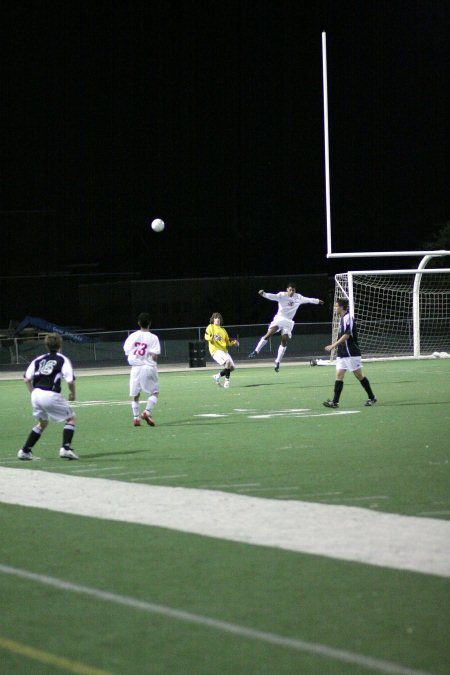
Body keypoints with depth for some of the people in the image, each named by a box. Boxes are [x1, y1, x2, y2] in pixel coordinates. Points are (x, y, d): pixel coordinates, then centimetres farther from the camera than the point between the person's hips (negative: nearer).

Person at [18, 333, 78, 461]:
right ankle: (65, 448, -6)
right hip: (51, 395, -5)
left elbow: (26, 379, 10)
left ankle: (25, 451, 22)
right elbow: (70, 380, -6)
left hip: (36, 394, 5)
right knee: (71, 418, 12)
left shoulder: (39, 359, 15)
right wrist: (72, 394, 12)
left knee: (43, 423, 27)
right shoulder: (63, 360, 2)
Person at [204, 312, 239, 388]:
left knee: (232, 367, 1)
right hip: (215, 350, -8)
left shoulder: (223, 330, 24)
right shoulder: (210, 327, 5)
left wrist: (233, 342, 7)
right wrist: (213, 337, -29)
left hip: (224, 350, 8)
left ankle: (217, 376, 16)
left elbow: (227, 341, 27)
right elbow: (206, 336, -10)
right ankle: (227, 380, -21)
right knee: (228, 361, -29)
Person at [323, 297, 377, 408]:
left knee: (359, 375, -1)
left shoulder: (348, 318, -14)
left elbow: (346, 335, -21)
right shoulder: (343, 319, 15)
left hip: (351, 353, -9)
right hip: (342, 354, 9)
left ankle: (372, 397, 11)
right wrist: (334, 345, 16)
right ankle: (335, 401, -6)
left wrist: (334, 345, -20)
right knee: (339, 375, 0)